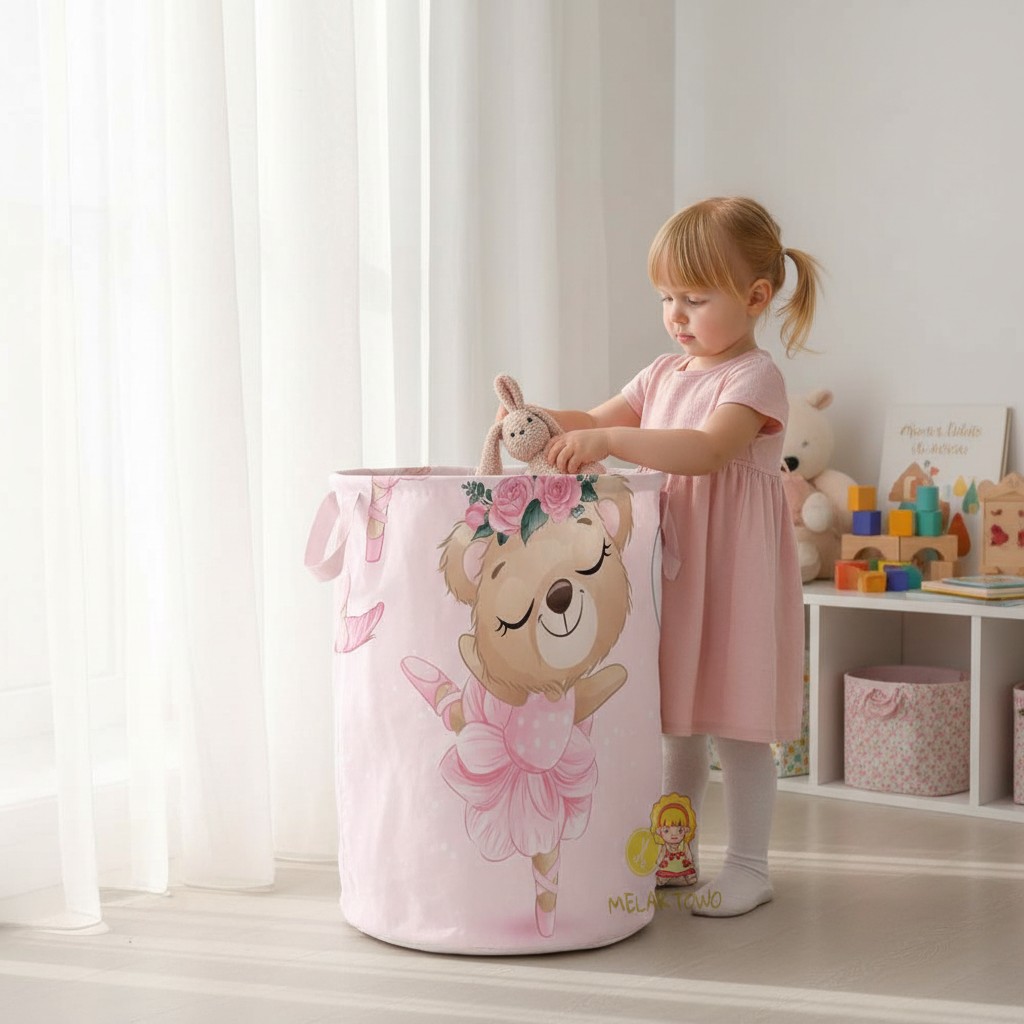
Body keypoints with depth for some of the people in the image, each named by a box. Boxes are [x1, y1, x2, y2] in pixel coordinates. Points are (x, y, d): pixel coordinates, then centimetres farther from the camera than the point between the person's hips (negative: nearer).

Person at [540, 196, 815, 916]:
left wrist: (611, 441, -35)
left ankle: (749, 865, 12)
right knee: (678, 718, 15)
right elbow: (596, 422, 11)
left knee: (735, 723, 0)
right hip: (671, 564, 7)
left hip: (733, 569, -7)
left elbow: (708, 450, -27)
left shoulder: (755, 375, -11)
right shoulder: (663, 374, 13)